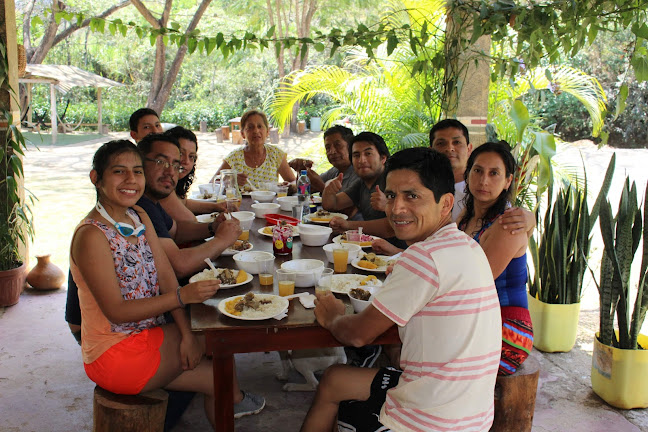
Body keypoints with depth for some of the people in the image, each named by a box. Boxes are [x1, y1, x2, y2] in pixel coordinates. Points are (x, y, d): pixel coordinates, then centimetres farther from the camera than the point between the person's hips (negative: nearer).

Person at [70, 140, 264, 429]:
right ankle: (234, 398, 18)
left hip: (148, 335, 7)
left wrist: (187, 333, -12)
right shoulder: (91, 235, -21)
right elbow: (116, 311, -23)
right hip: (113, 354, -7)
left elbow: (166, 275, -2)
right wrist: (181, 296, -30)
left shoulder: (140, 217, 4)